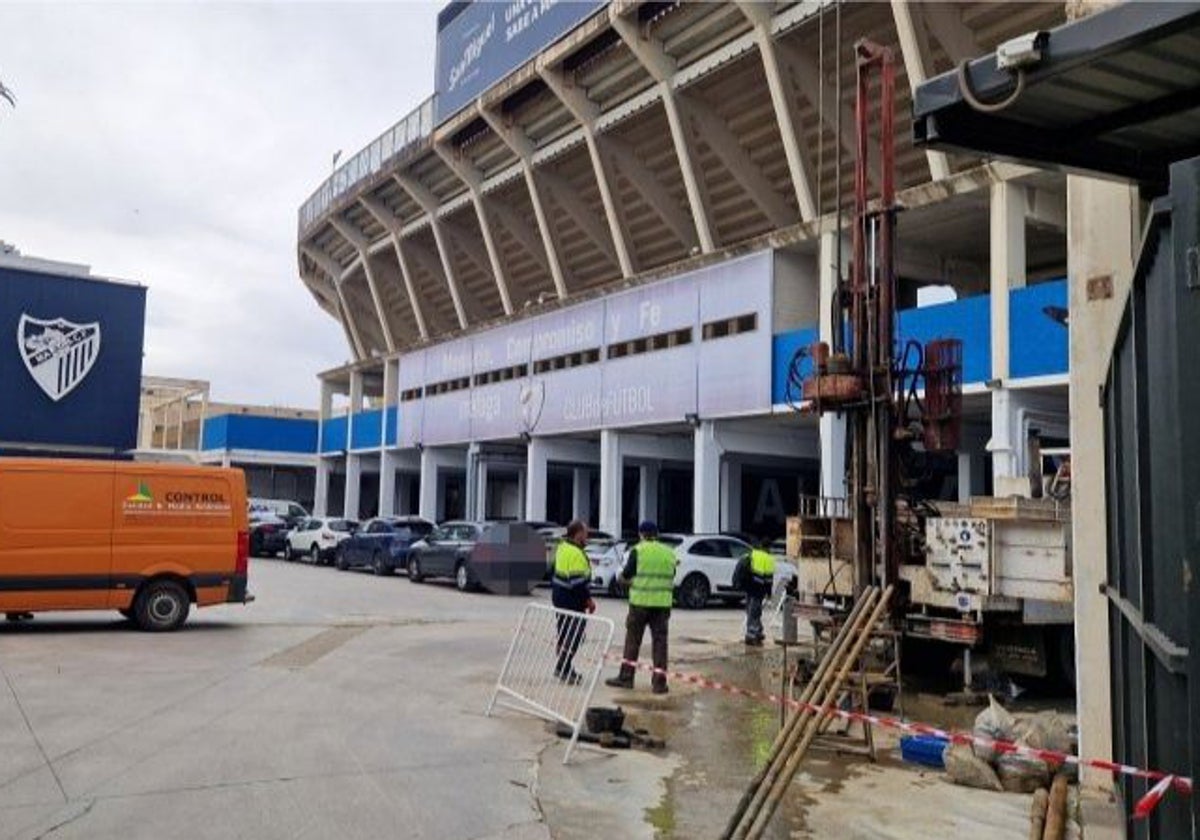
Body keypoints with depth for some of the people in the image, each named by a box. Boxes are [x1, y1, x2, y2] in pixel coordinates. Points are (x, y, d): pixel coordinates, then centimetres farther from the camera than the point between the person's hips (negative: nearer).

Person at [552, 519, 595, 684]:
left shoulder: (562, 547, 10)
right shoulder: (576, 553, -22)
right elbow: (578, 581, -23)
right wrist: (588, 599, -17)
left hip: (560, 597, 10)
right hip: (573, 601, -10)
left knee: (564, 634, 17)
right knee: (575, 637, -4)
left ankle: (563, 667, 24)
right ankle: (563, 669, -3)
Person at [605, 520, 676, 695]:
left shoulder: (638, 551, -4)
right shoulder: (669, 553, 10)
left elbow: (625, 577, -4)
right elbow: (671, 578, 13)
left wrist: (628, 581, 17)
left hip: (640, 602, -3)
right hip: (663, 603, 3)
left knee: (633, 639, 9)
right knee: (660, 641, 7)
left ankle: (626, 677, 13)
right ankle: (659, 682, 4)